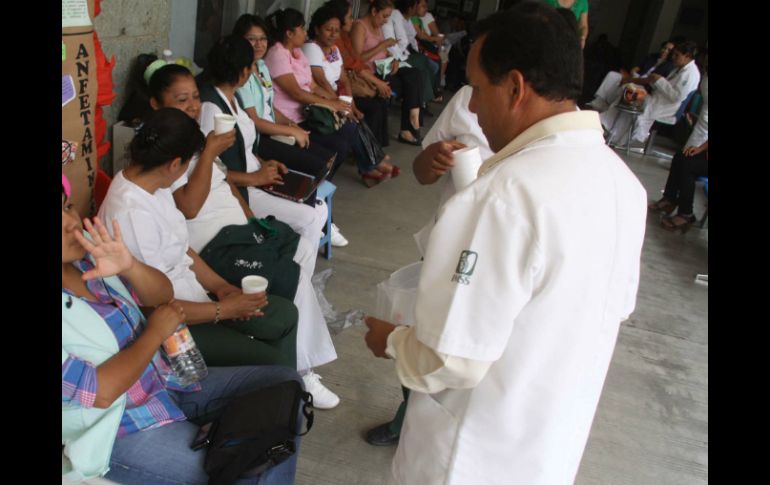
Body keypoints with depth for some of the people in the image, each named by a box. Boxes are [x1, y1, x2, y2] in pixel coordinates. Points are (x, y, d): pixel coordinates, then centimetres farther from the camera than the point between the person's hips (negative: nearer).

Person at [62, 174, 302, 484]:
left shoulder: (85, 252, -4)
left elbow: (162, 295, 2)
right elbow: (100, 392, -25)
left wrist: (129, 266, -18)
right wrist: (156, 333, -14)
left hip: (168, 380, 7)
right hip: (118, 434, -7)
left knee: (286, 384, 2)